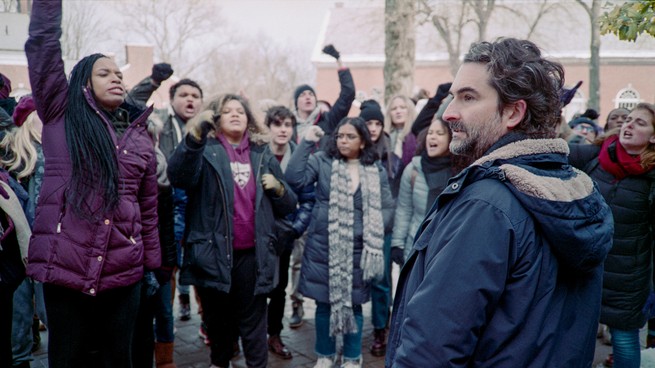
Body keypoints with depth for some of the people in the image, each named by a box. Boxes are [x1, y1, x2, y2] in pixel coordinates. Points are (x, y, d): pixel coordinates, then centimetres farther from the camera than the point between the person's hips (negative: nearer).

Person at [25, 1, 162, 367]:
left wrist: (152, 265, 12)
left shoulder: (140, 136, 12)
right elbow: (43, 44, -4)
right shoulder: (61, 115, 4)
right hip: (65, 266, -2)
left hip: (123, 271, 3)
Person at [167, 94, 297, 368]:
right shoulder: (205, 150, 1)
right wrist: (195, 136, -36)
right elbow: (179, 177, -22)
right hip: (214, 251, -1)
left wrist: (278, 188, -5)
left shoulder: (263, 155, 12)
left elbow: (288, 206, 18)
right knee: (217, 318, 15)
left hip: (252, 253, 2)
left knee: (252, 321, 6)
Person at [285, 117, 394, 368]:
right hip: (322, 248, 0)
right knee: (324, 302, 9)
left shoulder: (376, 171, 3)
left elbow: (387, 207, 4)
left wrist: (374, 235, -9)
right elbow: (294, 179, -16)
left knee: (353, 304, 9)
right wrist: (306, 143, -17)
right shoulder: (322, 161, -2)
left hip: (357, 251, 1)